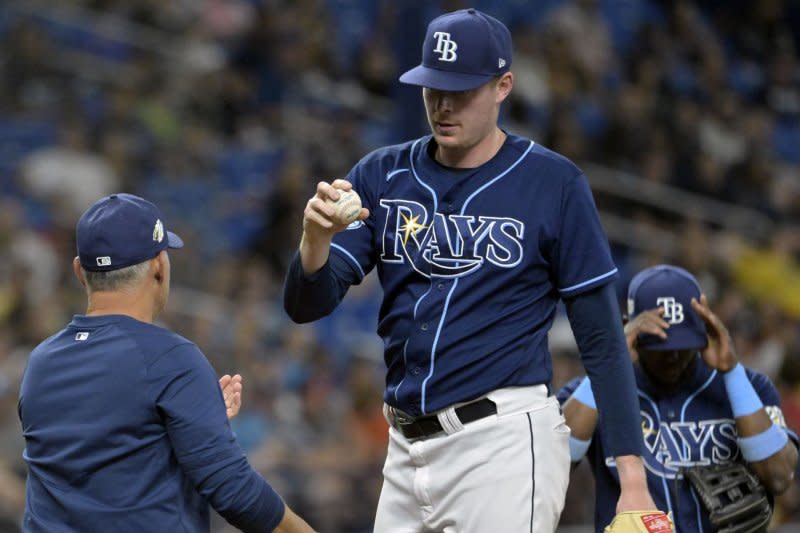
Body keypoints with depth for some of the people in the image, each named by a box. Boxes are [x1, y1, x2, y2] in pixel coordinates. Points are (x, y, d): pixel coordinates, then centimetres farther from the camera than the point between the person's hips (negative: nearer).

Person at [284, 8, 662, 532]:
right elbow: (307, 305, 2)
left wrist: (633, 477, -9)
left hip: (504, 441, -5)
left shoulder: (554, 183, -3)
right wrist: (317, 238, -21)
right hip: (407, 447, 5)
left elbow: (601, 335, -2)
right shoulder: (382, 178, 8)